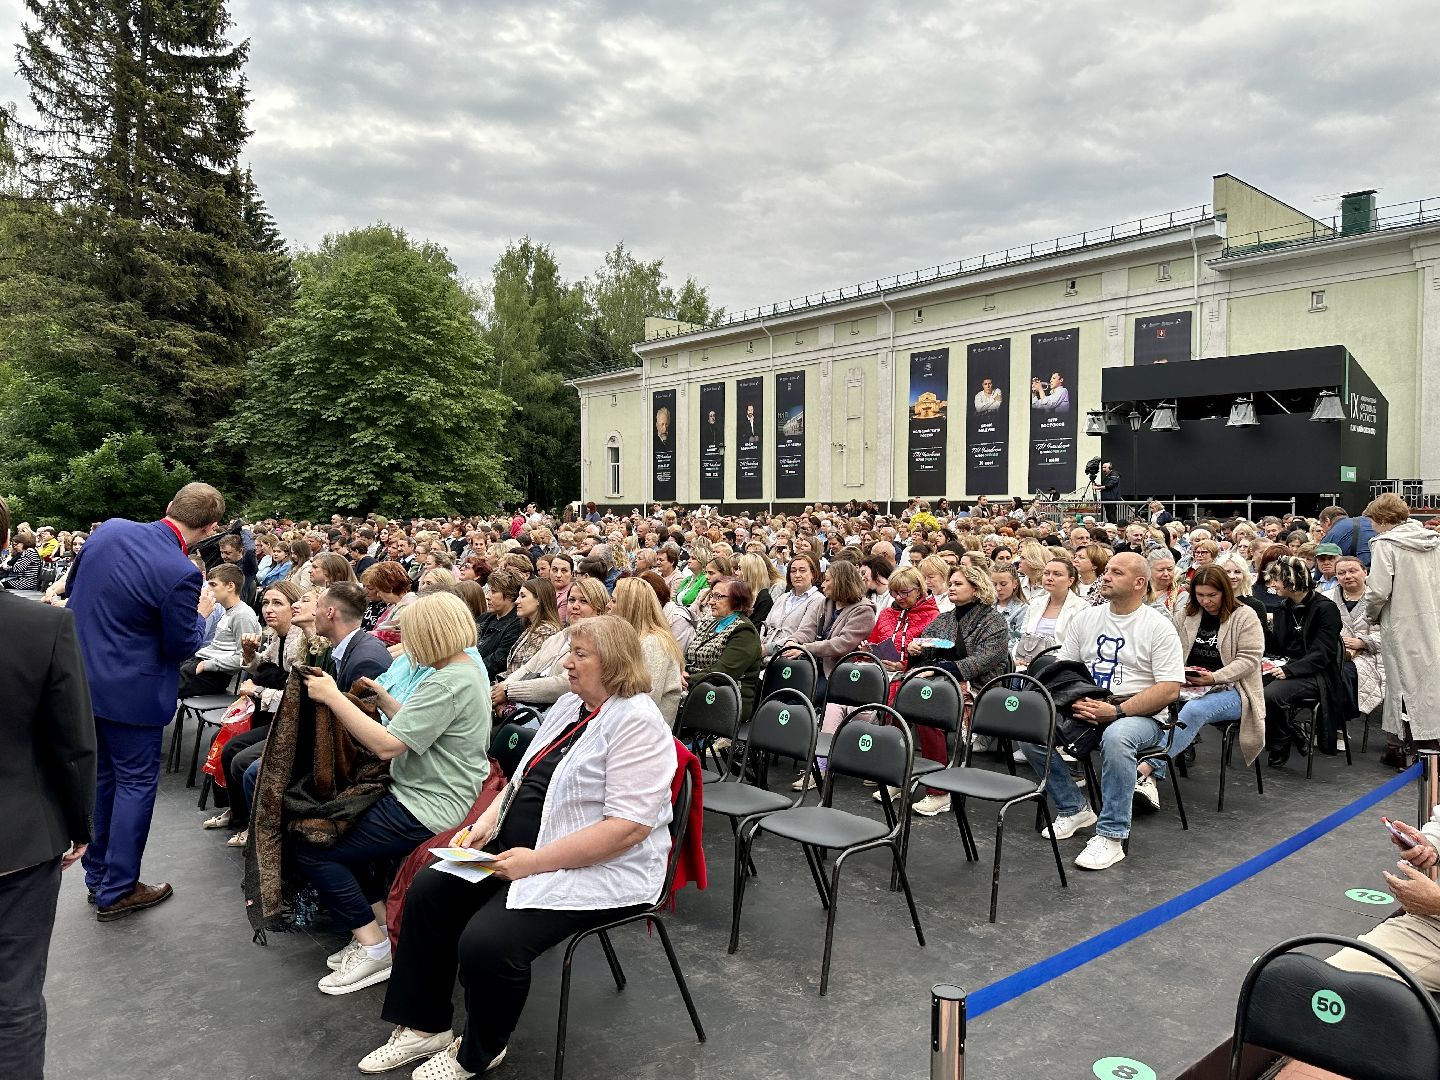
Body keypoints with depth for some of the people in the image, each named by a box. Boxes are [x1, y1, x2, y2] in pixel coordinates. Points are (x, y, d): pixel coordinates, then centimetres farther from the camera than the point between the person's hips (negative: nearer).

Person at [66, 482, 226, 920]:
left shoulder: (109, 529, -5)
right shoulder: (181, 574, -25)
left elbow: (73, 584, 11)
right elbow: (181, 646, -14)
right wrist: (200, 614, 3)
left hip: (81, 679, 7)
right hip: (129, 693, -7)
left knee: (99, 775, 20)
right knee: (136, 782, 8)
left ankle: (97, 874, 34)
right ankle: (116, 891, 18)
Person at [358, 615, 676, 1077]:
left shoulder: (637, 724, -20)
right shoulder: (568, 705, 9)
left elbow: (627, 827, -26)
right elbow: (524, 778, 17)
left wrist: (536, 861, -24)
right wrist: (486, 824, -1)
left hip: (596, 869, -9)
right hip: (520, 849, 10)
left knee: (486, 941, -23)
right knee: (427, 893, 1)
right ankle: (425, 1026, 16)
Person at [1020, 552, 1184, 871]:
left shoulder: (1159, 627, -4)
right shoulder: (1086, 618, 11)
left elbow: (1170, 690, -12)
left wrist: (1117, 711, -21)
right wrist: (1075, 702, -10)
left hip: (1139, 715, -5)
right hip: (1085, 710, 5)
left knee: (1116, 737, -39)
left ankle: (1111, 836, -26)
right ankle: (1074, 809, 3)